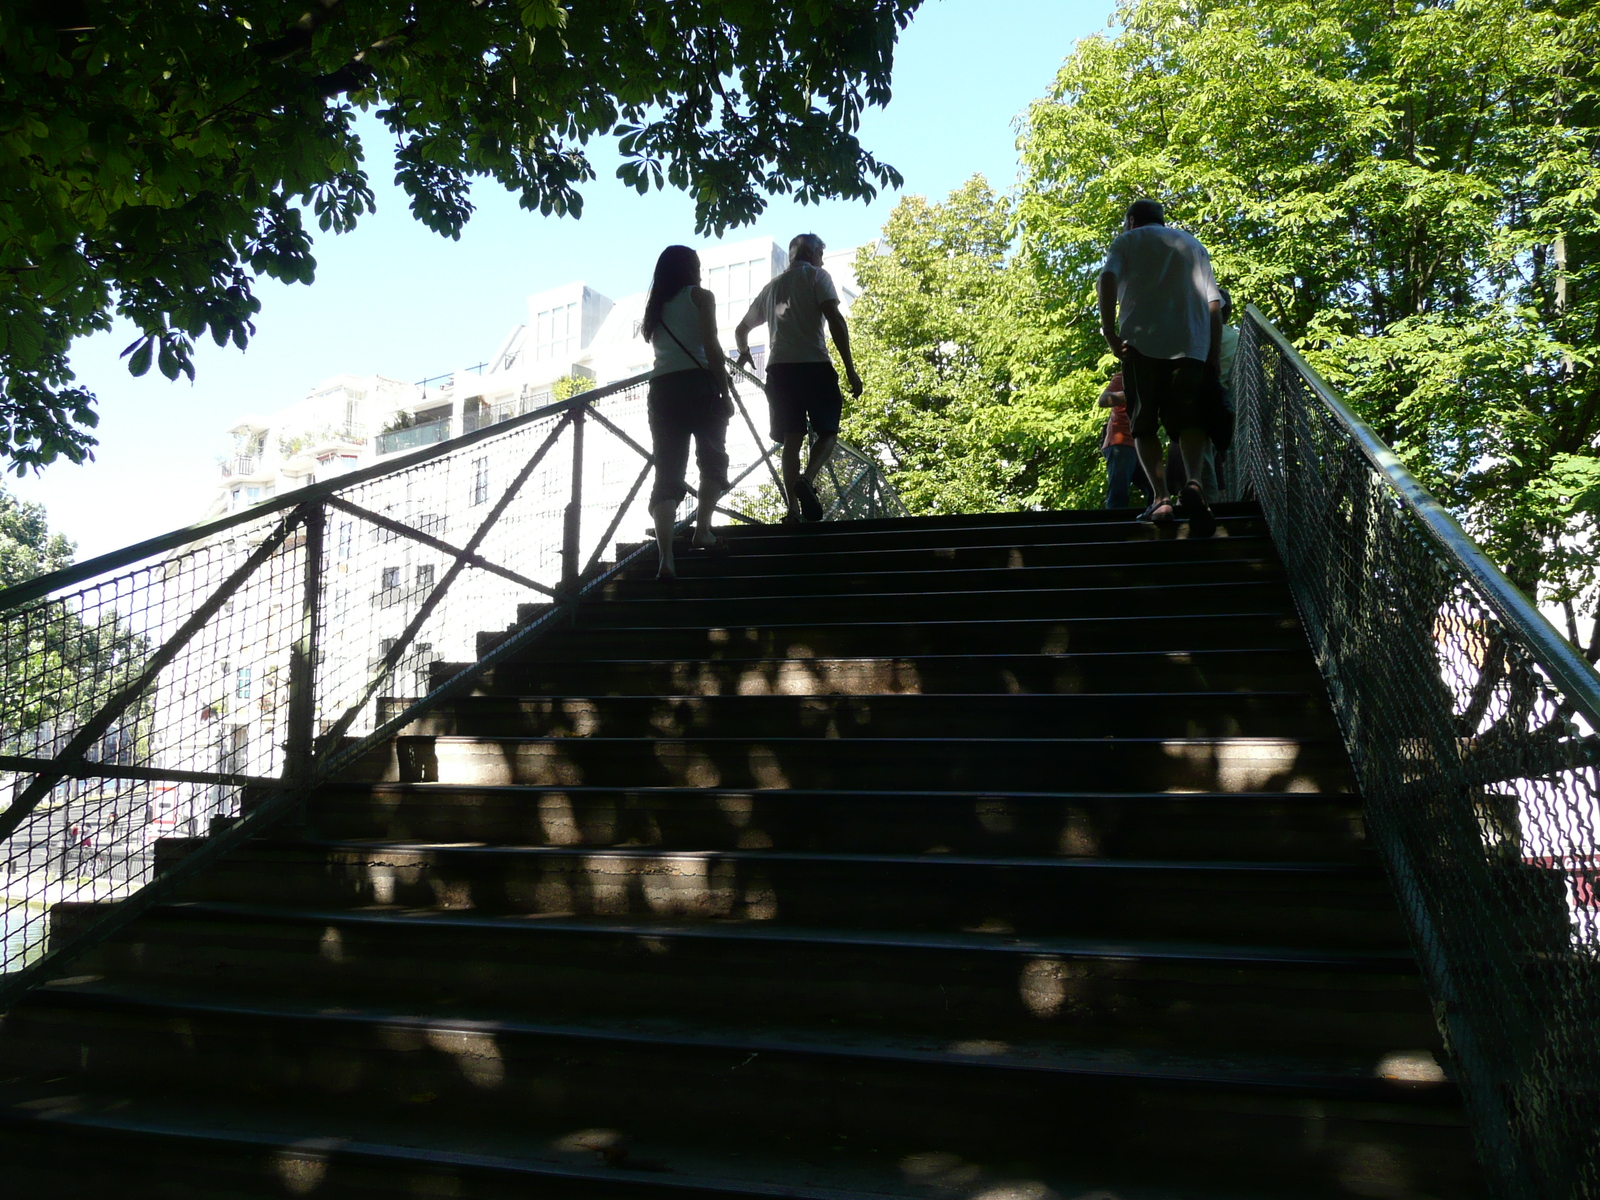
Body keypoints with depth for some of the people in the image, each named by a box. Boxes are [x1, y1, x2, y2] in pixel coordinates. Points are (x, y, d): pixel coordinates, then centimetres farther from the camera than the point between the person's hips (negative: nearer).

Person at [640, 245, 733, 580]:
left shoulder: (656, 306, 22)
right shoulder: (700, 296, 6)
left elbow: (659, 347, 15)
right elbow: (711, 347, -5)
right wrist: (725, 392, -4)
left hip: (661, 390, 4)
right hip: (698, 385, -4)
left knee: (667, 472, -3)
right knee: (712, 458, 14)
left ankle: (666, 558, -16)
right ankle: (703, 529, 1)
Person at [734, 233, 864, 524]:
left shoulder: (771, 286, 25)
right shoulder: (816, 276, 8)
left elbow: (741, 329, 34)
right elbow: (835, 321, -7)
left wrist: (744, 353, 56)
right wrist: (850, 369, -9)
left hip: (778, 369, 5)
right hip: (814, 365, -4)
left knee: (792, 439, 4)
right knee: (828, 432, 3)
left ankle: (793, 508, -7)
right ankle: (807, 480, -25)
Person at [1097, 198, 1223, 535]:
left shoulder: (1127, 241, 17)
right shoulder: (1193, 245, 26)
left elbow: (1108, 280, -5)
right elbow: (1214, 304, 15)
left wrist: (1109, 333, -10)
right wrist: (1215, 355, 14)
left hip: (1142, 342, -2)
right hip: (1192, 344, 2)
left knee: (1145, 423, 3)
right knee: (1190, 420, 1)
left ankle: (1161, 497, -13)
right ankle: (1193, 482, -27)